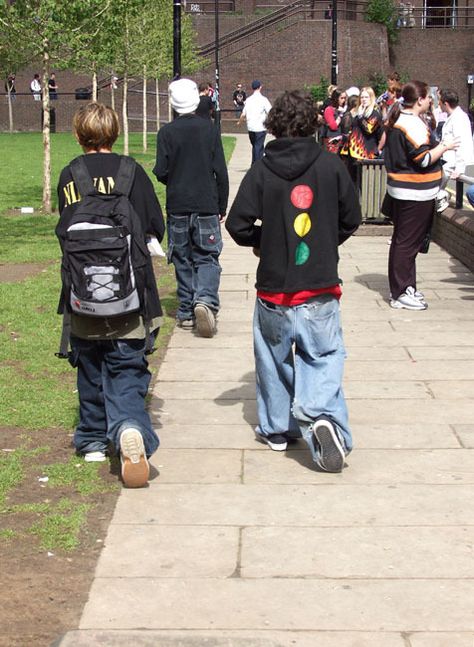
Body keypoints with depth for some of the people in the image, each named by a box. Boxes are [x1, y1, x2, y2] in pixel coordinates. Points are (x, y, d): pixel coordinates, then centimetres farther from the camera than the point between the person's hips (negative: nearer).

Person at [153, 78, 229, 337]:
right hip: (207, 206, 0)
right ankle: (205, 299, -19)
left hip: (177, 206, 0)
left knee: (183, 260, 10)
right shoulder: (209, 129, -2)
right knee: (207, 257, 5)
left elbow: (160, 172, -7)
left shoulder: (166, 132, -5)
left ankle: (187, 312, 12)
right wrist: (222, 207, 7)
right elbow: (221, 172, -1)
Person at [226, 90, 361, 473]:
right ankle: (321, 415, -19)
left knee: (275, 359, 17)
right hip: (321, 289, 0)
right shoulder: (331, 166, -4)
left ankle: (276, 429, 25)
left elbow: (238, 225, -8)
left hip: (274, 289, 1)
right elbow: (351, 219, 3)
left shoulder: (262, 171, -7)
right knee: (323, 357, 6)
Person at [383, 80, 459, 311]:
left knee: (404, 240, 17)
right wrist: (444, 147, -9)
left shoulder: (396, 120, 12)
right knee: (408, 242, -5)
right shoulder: (413, 124, -20)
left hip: (400, 189, 11)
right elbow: (424, 159, -24)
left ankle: (404, 287, 26)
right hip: (415, 193, -11)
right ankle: (400, 293, 0)